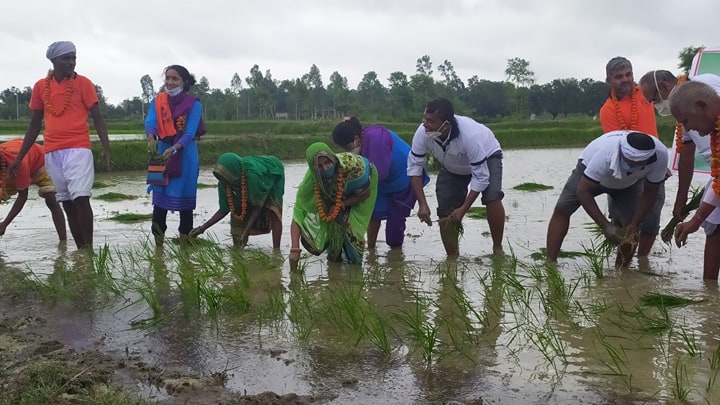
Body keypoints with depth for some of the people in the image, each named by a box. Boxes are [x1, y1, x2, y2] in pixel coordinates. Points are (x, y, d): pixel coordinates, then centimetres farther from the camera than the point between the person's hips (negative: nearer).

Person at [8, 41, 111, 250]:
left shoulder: (83, 83, 2)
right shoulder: (41, 86, 12)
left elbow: (97, 118, -1)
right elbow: (34, 124, 17)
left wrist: (106, 147, -16)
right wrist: (19, 158, 16)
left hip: (78, 149, -4)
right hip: (52, 153, 4)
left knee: (81, 197, -15)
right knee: (67, 202, 5)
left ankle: (88, 248, -11)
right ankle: (81, 249, 10)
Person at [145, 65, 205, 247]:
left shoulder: (194, 104, -6)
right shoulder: (157, 101, 2)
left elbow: (189, 133, -15)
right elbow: (150, 122, -14)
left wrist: (174, 148, -31)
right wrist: (151, 138, -35)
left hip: (185, 155, -2)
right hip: (162, 153, 2)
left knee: (184, 197, 4)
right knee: (159, 197, -2)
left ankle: (185, 242, 14)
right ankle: (158, 242, 4)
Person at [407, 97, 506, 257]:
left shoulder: (470, 136, -43)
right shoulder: (422, 133, -33)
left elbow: (481, 177, -34)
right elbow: (414, 166, -20)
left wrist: (463, 209, -32)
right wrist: (422, 204, -27)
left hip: (486, 158, -4)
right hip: (452, 167, 4)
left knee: (492, 198, -29)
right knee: (445, 213, -5)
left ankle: (498, 249, -10)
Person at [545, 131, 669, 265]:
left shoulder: (660, 155, -36)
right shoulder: (605, 153, -46)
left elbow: (650, 193, -20)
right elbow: (583, 191, -39)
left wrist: (634, 224, -25)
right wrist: (605, 226, -41)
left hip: (628, 183, 2)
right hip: (589, 170, -2)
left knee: (631, 223, -13)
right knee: (562, 209, -14)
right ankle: (550, 264, -14)